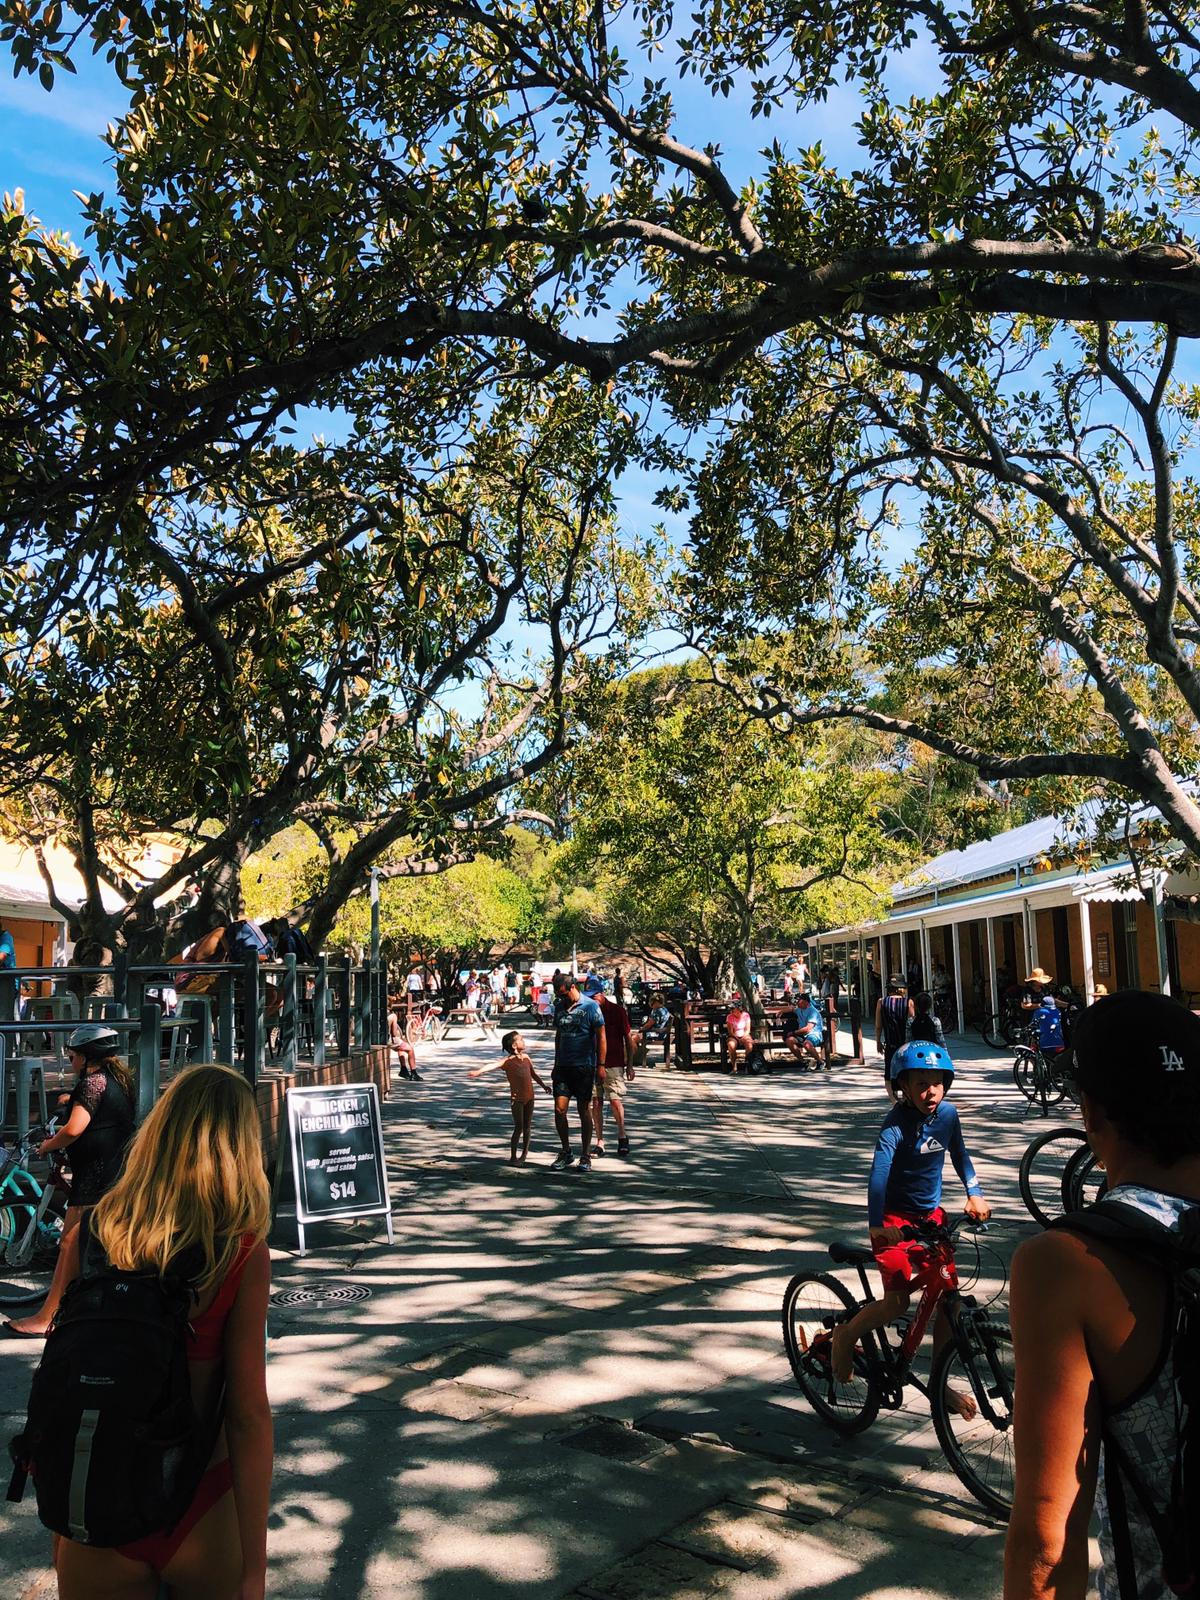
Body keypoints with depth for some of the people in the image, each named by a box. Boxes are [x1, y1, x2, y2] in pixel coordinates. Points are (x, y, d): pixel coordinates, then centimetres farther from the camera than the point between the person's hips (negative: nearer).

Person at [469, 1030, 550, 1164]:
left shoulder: (526, 1057, 8)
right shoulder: (508, 1061, -12)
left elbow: (533, 1074, 22)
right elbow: (494, 1066, -30)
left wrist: (543, 1086, 28)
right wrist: (479, 1071, -46)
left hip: (529, 1096, 6)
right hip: (517, 1098, -6)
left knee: (527, 1126, 13)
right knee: (518, 1127, -6)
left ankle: (525, 1153, 28)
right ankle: (513, 1157, 2)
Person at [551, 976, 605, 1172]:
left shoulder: (590, 1007, -6)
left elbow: (601, 1036, -6)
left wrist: (600, 1065, -10)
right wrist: (556, 1064, 20)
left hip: (584, 1067, -5)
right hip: (563, 1066, 5)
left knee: (584, 1111, 3)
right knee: (559, 1110, -1)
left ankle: (585, 1157, 13)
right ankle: (566, 1153, 14)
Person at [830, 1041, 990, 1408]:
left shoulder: (947, 1113, -5)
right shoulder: (896, 1123, -23)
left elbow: (959, 1154, 14)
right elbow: (879, 1170, -36)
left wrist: (974, 1193, 0)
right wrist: (876, 1224, -48)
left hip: (931, 1215, 6)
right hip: (895, 1218, -6)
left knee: (947, 1297, 2)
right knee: (897, 1303, -15)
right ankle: (846, 1335, 13)